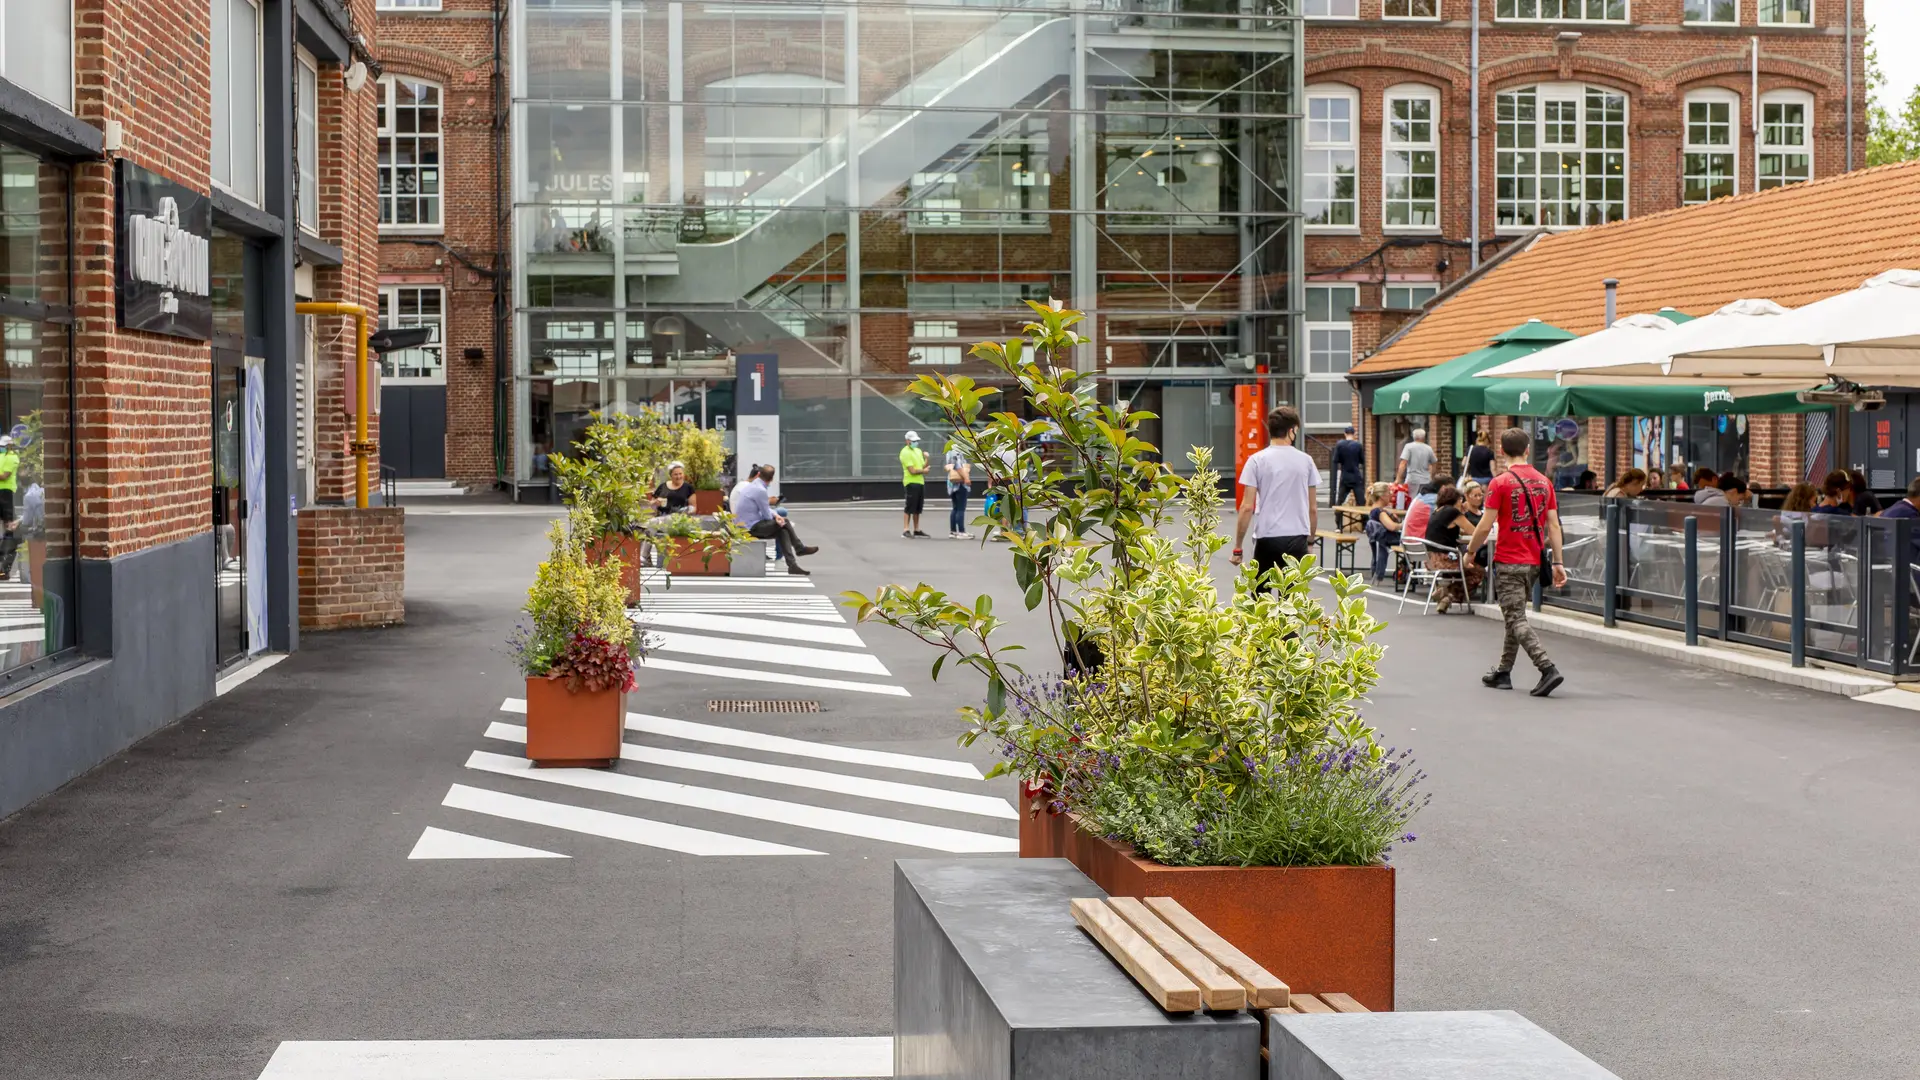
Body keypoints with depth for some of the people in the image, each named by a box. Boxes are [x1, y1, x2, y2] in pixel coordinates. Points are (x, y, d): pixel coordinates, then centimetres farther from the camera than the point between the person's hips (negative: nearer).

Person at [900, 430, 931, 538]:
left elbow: (923, 467, 12)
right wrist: (923, 471, -4)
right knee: (909, 508, -9)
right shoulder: (905, 452, -11)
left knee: (918, 508, 12)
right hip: (911, 483, -8)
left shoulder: (918, 451, 17)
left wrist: (926, 458, -4)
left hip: (920, 482, 8)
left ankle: (916, 530, 18)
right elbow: (912, 470, -18)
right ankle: (906, 530, -8)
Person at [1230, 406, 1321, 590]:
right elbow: (1313, 508, 10)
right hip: (1297, 539, 2)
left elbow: (1247, 507, -6)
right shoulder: (1305, 461, 5)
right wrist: (1310, 539, 23)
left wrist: (1237, 547, -1)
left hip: (1268, 539, -2)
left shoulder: (1257, 460, -3)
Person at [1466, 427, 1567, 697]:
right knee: (1514, 616, 18)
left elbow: (1486, 525, -12)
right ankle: (1503, 672, 25)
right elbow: (1554, 526, 4)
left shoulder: (1500, 483, -11)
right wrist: (1558, 563, 6)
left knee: (1516, 620, -6)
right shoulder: (1544, 482, 5)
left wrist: (1470, 551, 4)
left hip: (1509, 562, -6)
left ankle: (1548, 669, -21)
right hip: (1534, 561, 6)